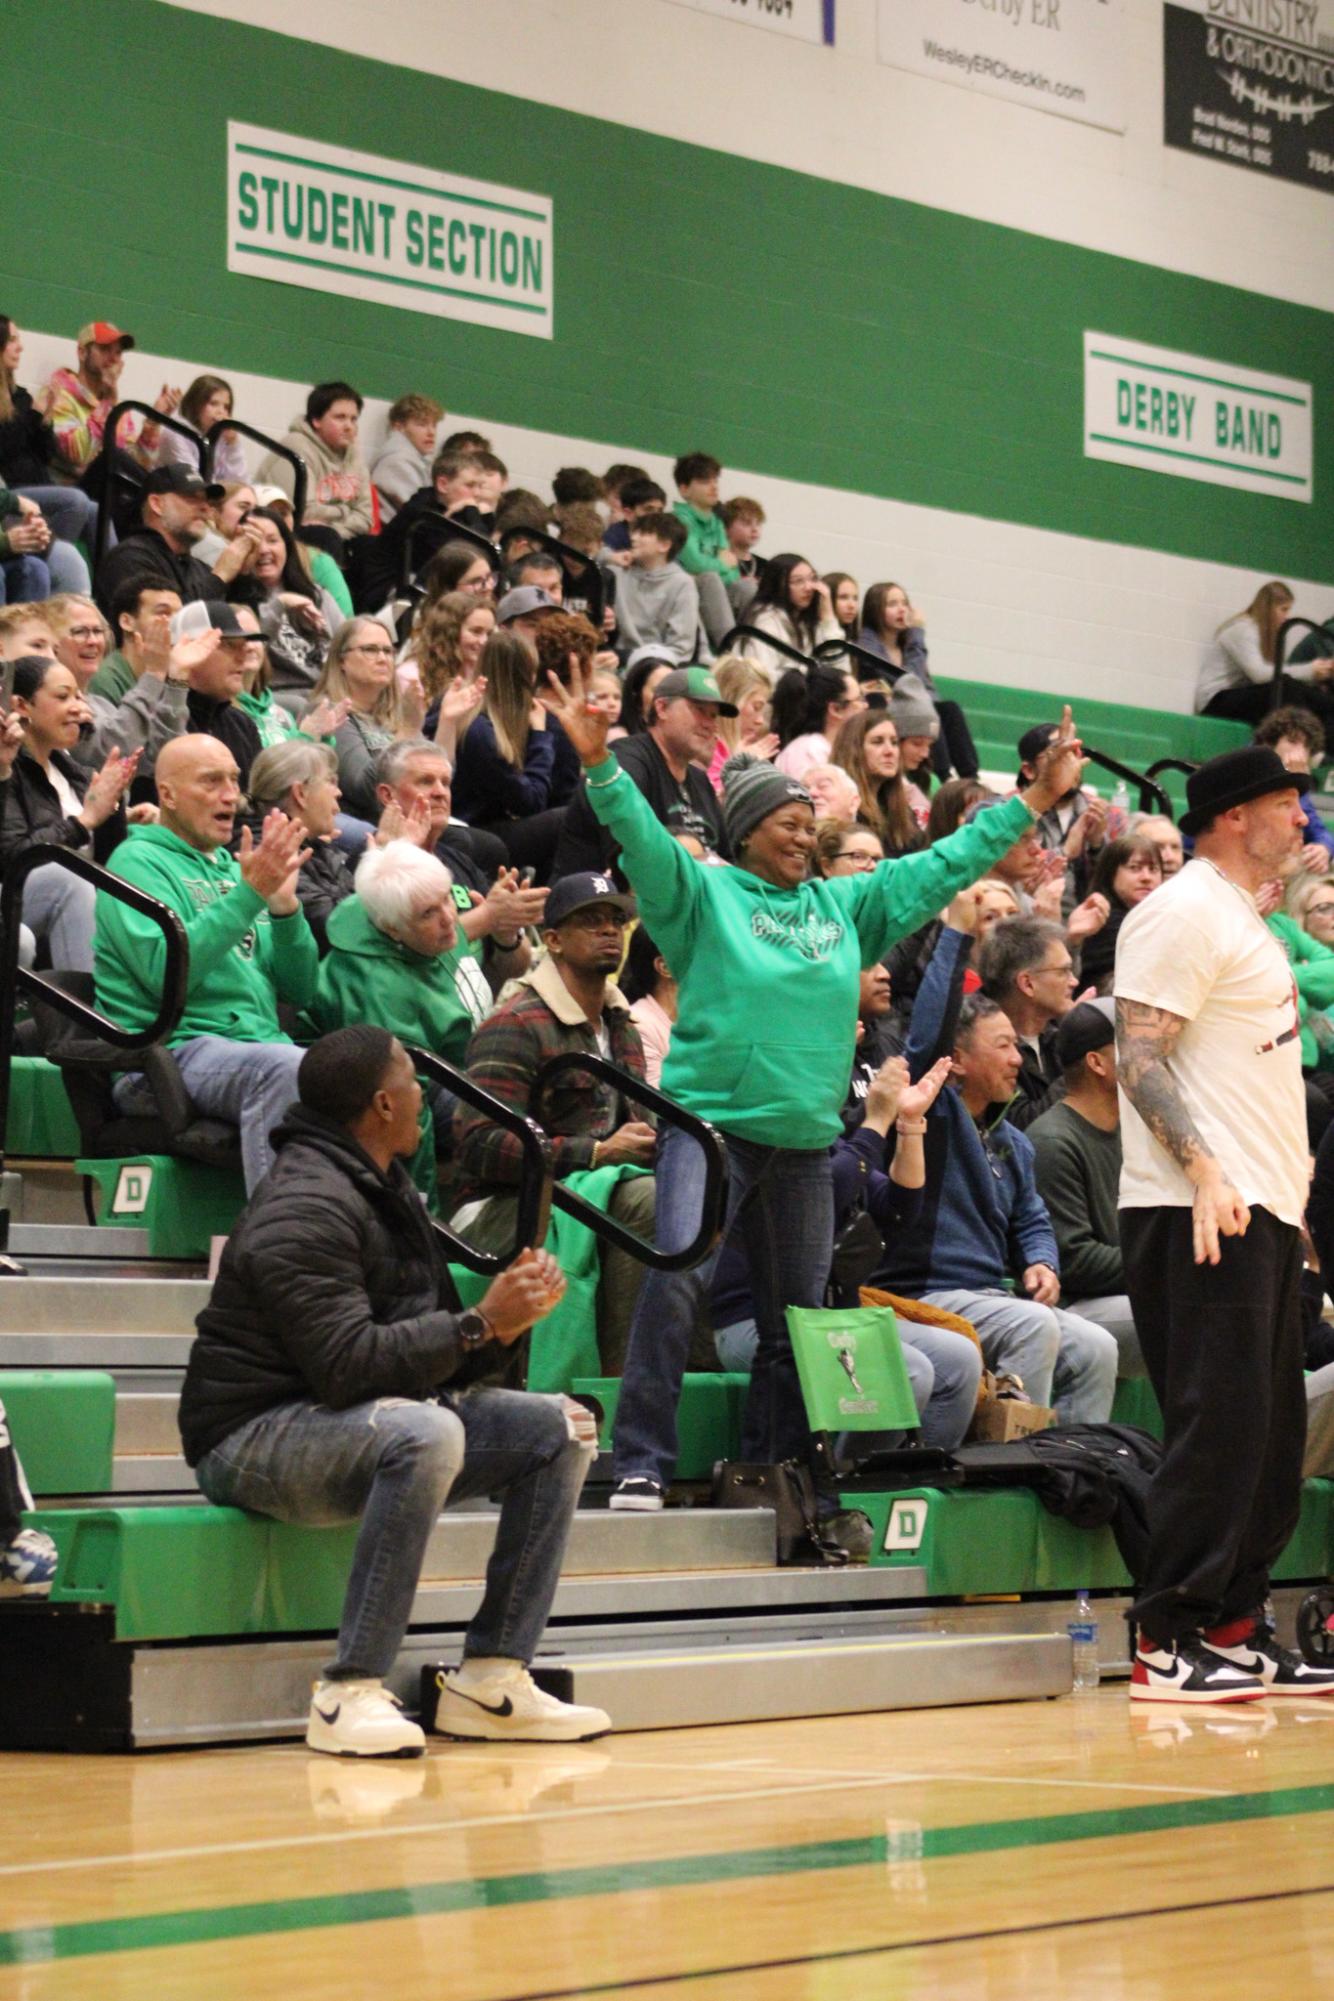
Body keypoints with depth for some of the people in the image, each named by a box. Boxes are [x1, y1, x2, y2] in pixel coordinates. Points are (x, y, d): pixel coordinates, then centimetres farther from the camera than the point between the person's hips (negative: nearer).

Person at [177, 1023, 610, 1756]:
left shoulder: (386, 1188, 13)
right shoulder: (306, 1207, -19)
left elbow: (429, 1348, 14)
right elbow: (348, 1363, -29)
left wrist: (511, 1307, -6)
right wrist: (481, 1323, -22)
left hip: (367, 1419, 10)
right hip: (255, 1438, -10)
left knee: (559, 1428, -1)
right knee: (424, 1433, -38)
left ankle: (491, 1678, -4)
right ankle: (349, 1695, -34)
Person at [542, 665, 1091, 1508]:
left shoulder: (846, 904, 16)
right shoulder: (703, 893, 2)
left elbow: (943, 865, 19)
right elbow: (644, 839, -13)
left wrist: (1032, 803, 18)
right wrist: (601, 765, -29)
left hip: (806, 1142, 6)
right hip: (712, 1124, -6)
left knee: (798, 1318, 9)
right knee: (678, 1279, -23)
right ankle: (643, 1464, -20)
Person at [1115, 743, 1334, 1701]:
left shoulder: (1247, 919, 21)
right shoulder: (1184, 914, -10)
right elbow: (1139, 1055, -18)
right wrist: (1203, 1171, -26)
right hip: (1202, 1213, -10)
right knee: (1219, 1424, -11)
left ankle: (1237, 1627, 17)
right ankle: (1169, 1643, -8)